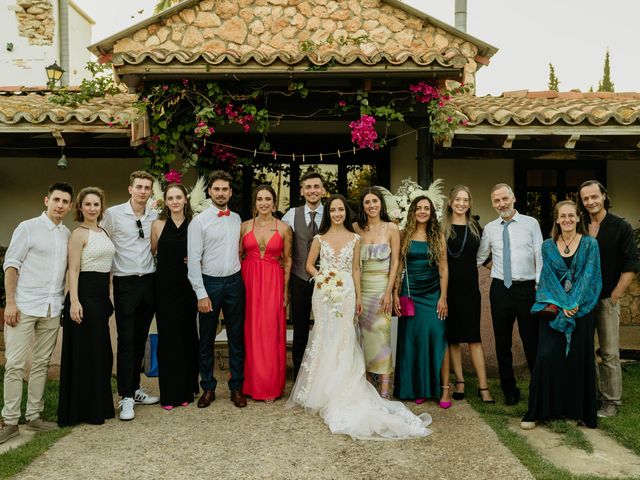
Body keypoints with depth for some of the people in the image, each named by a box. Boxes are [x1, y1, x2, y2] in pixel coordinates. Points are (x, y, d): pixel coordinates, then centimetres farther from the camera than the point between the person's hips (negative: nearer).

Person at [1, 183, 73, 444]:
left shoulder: (68, 234, 10)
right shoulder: (28, 228, -1)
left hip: (52, 309, 4)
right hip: (24, 305, -4)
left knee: (41, 364, 9)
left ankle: (34, 416, 18)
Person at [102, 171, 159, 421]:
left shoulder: (155, 217, 6)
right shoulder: (113, 214, -5)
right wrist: (107, 267, -2)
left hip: (149, 282, 4)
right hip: (125, 283, -4)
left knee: (141, 338, 12)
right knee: (126, 340, -3)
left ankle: (135, 388, 24)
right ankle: (126, 397, 4)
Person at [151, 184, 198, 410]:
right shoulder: (158, 225, 2)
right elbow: (152, 252, 8)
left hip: (187, 288, 1)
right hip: (165, 288, 0)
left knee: (187, 337, 7)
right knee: (167, 337, 2)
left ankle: (186, 390, 21)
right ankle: (168, 393, 14)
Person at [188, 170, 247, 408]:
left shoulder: (237, 219, 7)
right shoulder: (199, 221, -6)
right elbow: (194, 260, -9)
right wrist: (201, 294, -13)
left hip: (234, 282, 3)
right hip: (210, 283, -3)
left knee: (237, 338, 9)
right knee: (207, 339, 8)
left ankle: (236, 387, 21)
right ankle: (208, 388, 23)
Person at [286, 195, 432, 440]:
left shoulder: (354, 238, 6)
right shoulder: (320, 238, 5)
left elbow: (355, 269, 8)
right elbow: (309, 265, 10)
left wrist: (358, 297, 8)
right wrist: (322, 278, -6)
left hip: (346, 293, 0)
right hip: (323, 293, 0)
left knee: (343, 339, 0)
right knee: (323, 338, 3)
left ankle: (340, 391, 11)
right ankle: (322, 390, 13)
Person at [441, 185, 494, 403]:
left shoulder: (476, 228, 7)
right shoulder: (442, 228, 0)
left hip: (469, 287, 1)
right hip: (448, 288, -1)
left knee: (474, 337, 0)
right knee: (452, 337, 7)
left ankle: (483, 386, 4)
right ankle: (459, 382, 18)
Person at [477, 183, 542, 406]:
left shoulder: (530, 223, 2)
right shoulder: (489, 228, 8)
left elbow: (540, 255, -1)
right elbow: (480, 258, 15)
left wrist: (540, 284, -7)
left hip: (527, 288, -2)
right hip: (500, 289, 3)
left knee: (532, 341, 0)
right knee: (502, 343, 10)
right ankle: (509, 391, 24)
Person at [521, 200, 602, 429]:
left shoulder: (589, 244, 3)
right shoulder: (548, 246, 7)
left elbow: (588, 276, -5)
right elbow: (549, 278, 1)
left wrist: (573, 304, -15)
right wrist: (562, 305, -11)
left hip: (582, 310, 0)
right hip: (553, 309, 1)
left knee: (578, 359, 3)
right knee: (546, 357, -7)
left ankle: (576, 411, 17)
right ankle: (536, 411, 3)